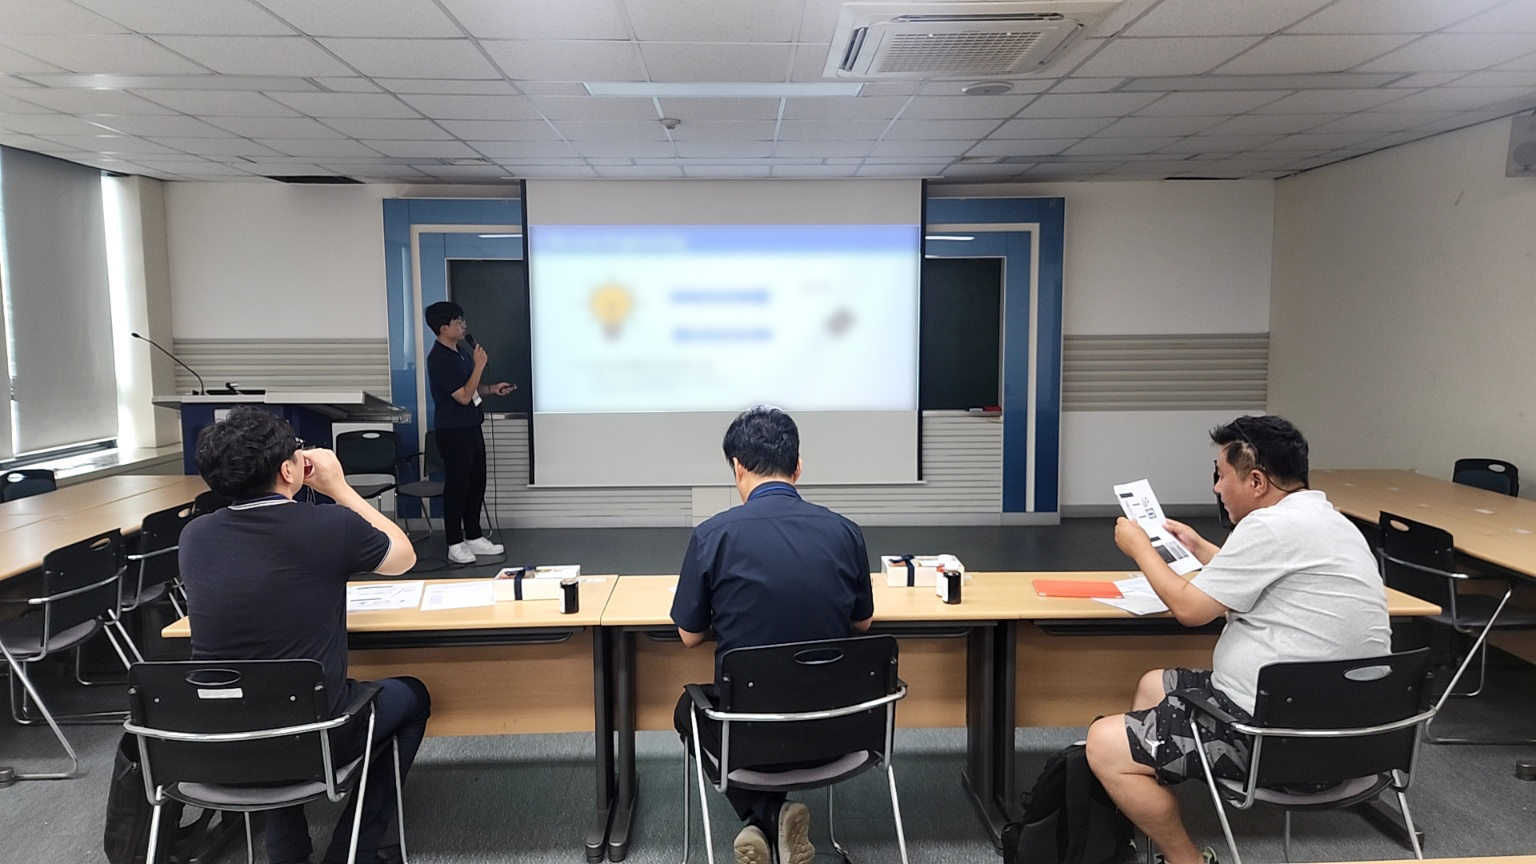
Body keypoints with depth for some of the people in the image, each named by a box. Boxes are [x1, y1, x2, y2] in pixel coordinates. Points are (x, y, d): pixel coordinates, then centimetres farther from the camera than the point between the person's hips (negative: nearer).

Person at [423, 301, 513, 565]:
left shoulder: (461, 350, 11)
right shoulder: (439, 359, -19)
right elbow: (463, 396, -21)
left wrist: (492, 389, 5)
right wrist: (479, 365, -18)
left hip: (471, 428, 9)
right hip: (453, 432, -9)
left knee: (477, 484, 13)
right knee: (457, 486, -1)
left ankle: (474, 537, 24)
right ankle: (455, 544, 9)